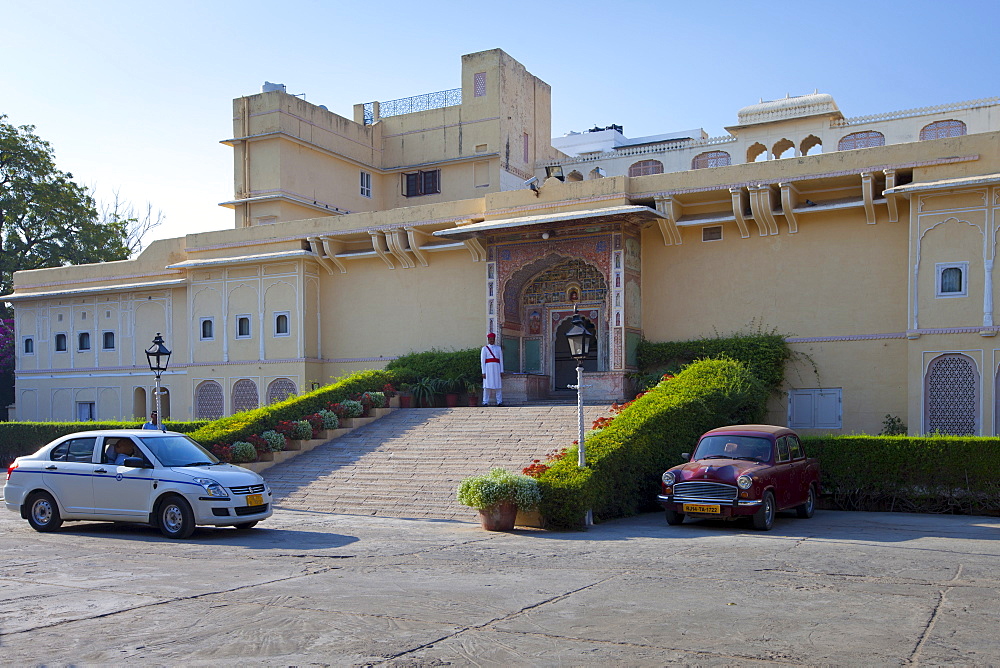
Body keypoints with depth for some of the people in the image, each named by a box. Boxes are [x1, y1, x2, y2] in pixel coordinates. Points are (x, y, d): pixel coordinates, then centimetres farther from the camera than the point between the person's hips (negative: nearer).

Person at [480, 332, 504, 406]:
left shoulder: (498, 348, 15)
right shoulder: (485, 348, 6)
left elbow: (501, 360, 13)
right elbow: (482, 361, 1)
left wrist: (501, 371, 5)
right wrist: (483, 372, -7)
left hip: (497, 368, 3)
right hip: (488, 368, -3)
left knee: (498, 385, 2)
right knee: (487, 385, -5)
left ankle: (499, 402, 5)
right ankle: (485, 402, -3)